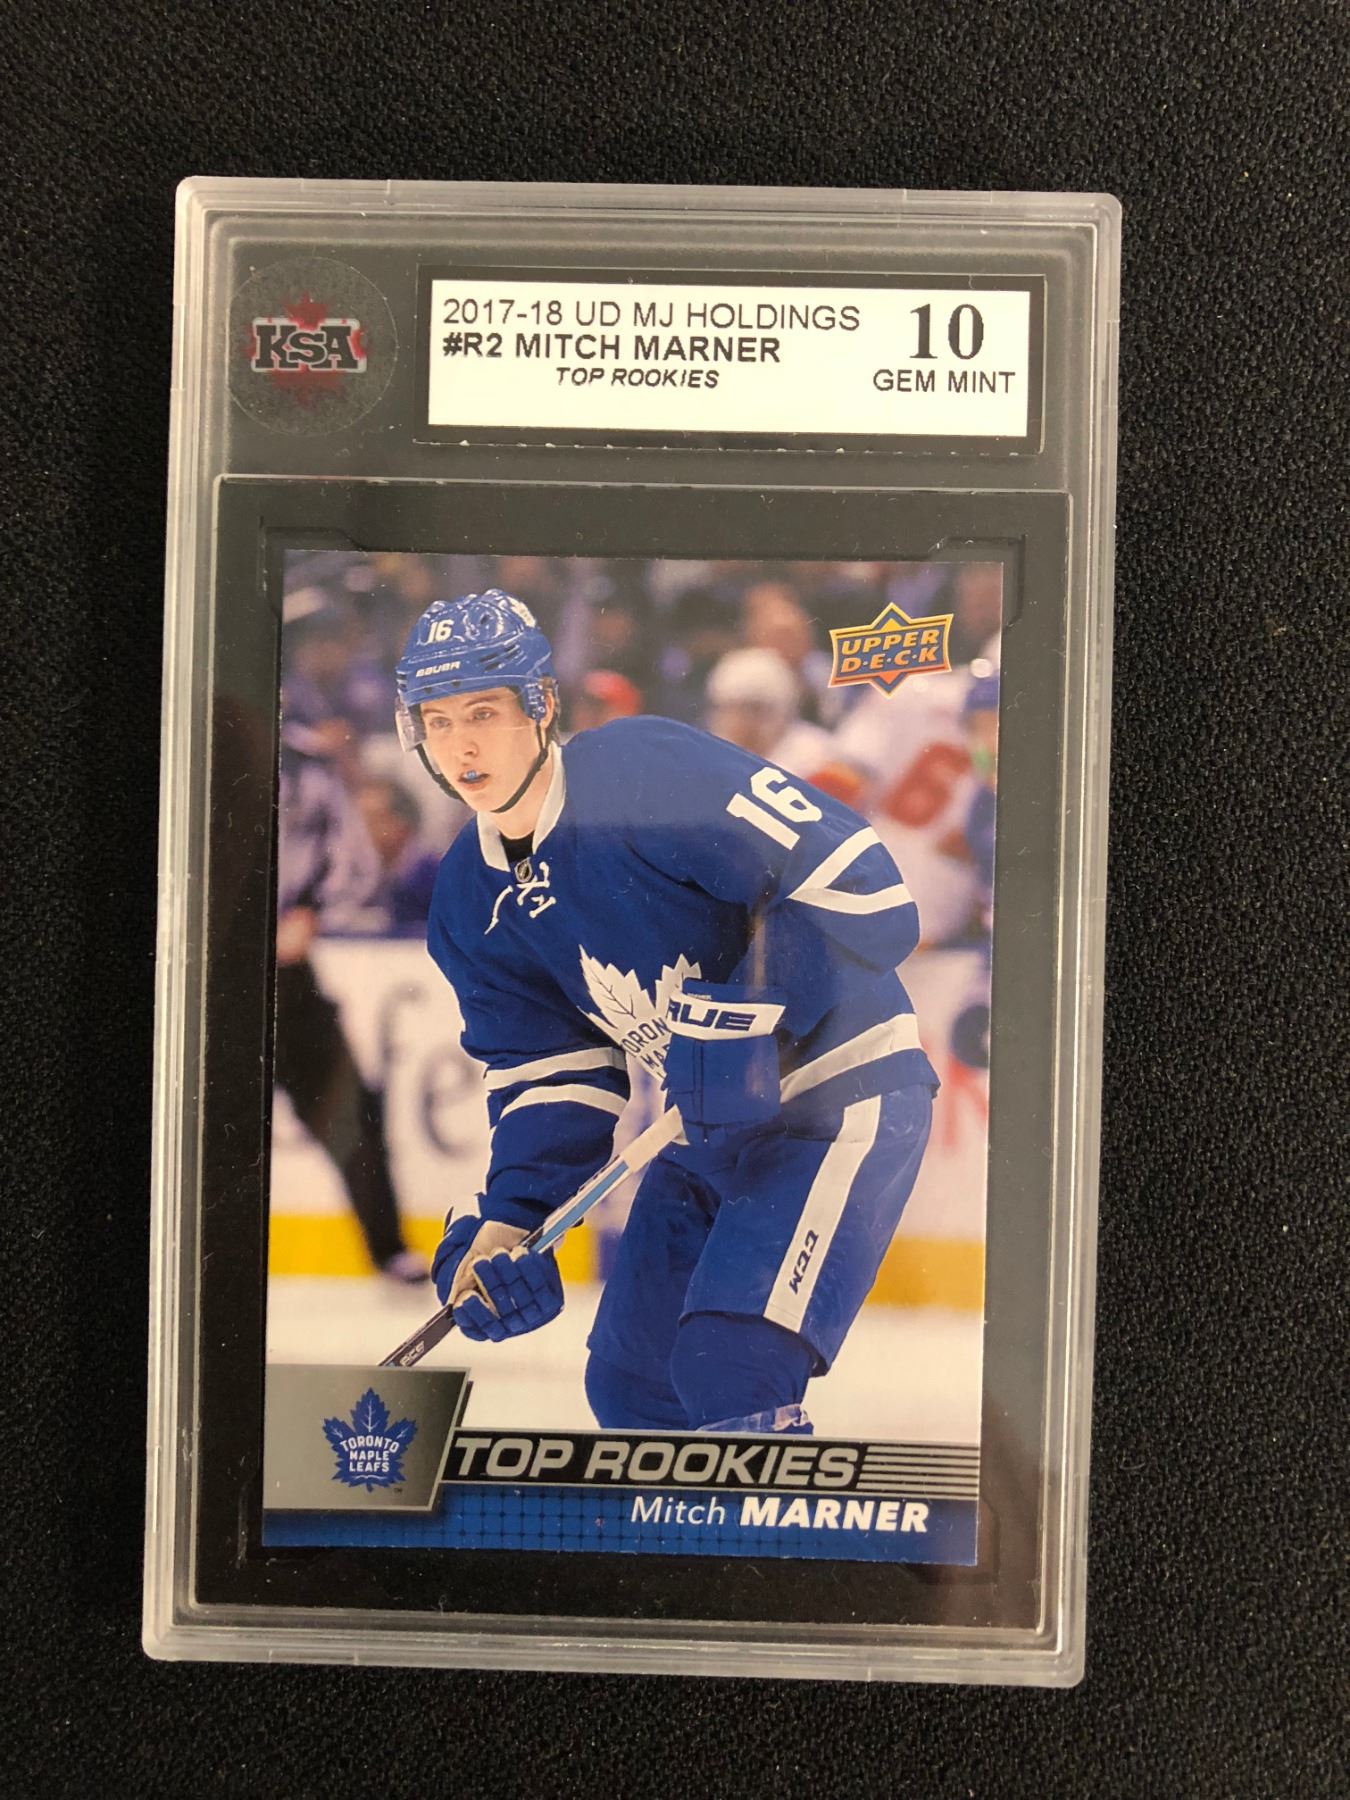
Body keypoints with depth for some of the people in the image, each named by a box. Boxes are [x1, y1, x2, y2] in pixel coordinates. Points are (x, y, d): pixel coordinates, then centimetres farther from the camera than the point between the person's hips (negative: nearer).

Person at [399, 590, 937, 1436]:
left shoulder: (653, 771, -21)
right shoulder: (473, 899, 3)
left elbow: (861, 885, -24)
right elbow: (551, 1072, 4)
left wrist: (741, 1019, -30)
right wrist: (508, 1218, -10)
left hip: (843, 1094, -8)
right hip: (707, 1131, 8)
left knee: (728, 1368, -18)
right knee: (630, 1386, 13)